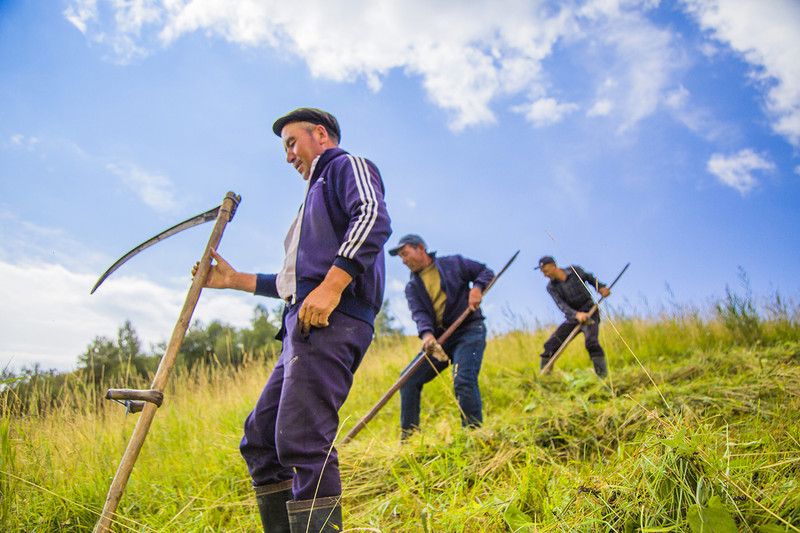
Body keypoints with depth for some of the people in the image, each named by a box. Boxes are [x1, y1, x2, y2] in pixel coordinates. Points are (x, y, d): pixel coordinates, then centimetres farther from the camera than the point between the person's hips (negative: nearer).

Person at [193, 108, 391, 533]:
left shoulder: (347, 165, 9)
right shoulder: (317, 194, 36)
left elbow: (373, 217, -15)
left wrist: (331, 286, -25)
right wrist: (236, 280, 30)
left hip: (332, 321, -10)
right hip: (305, 323, 10)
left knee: (302, 440, -19)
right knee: (259, 439, 9)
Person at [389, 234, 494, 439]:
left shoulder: (454, 264, 6)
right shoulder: (412, 287, 12)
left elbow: (486, 272, 10)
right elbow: (419, 314, -5)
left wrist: (477, 287, -12)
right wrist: (426, 333, -26)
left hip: (469, 330, -4)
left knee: (463, 379, -26)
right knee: (409, 379, -4)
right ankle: (408, 437, 6)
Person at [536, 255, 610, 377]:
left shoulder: (575, 271, -5)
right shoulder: (551, 287, -3)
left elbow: (590, 278, 16)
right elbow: (561, 305, -18)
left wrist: (601, 287, -3)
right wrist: (576, 315, -36)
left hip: (590, 312, -3)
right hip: (572, 317, 3)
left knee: (591, 342, -29)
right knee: (550, 345, -7)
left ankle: (603, 376, -25)